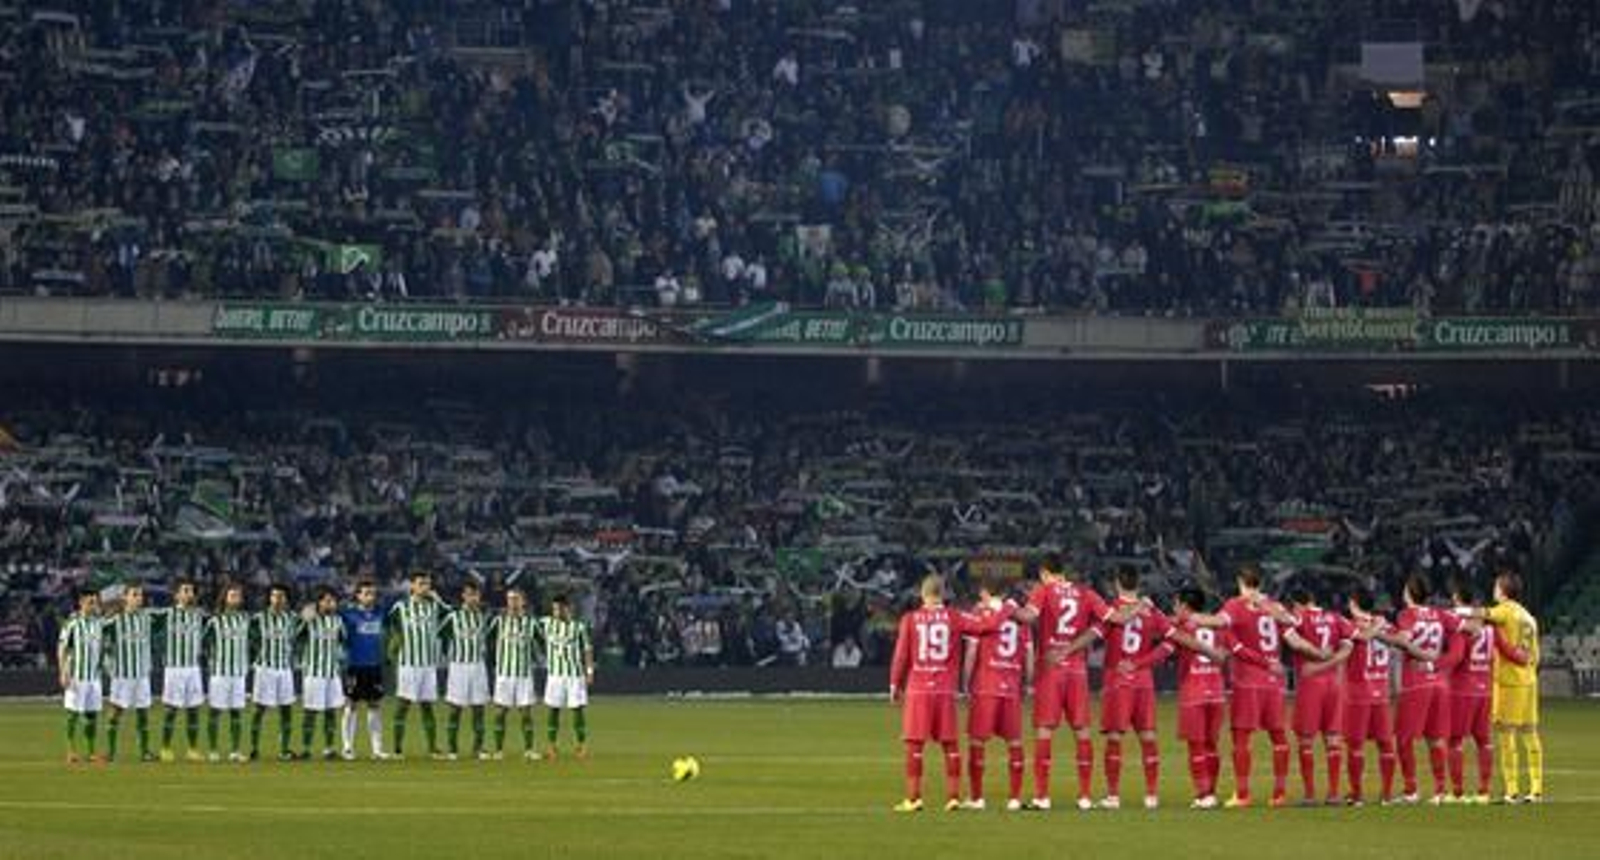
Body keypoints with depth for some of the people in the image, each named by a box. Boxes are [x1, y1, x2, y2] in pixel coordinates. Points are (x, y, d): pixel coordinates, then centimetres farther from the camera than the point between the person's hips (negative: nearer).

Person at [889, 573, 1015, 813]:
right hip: (946, 690, 1)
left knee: (914, 744, 2)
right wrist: (1008, 608, 14)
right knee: (950, 744, 7)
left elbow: (901, 655, 1)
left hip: (918, 689, -1)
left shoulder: (910, 619, 1)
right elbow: (987, 625, -3)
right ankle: (953, 796, 5)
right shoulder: (955, 618, 1)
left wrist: (895, 686, 10)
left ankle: (913, 798, -2)